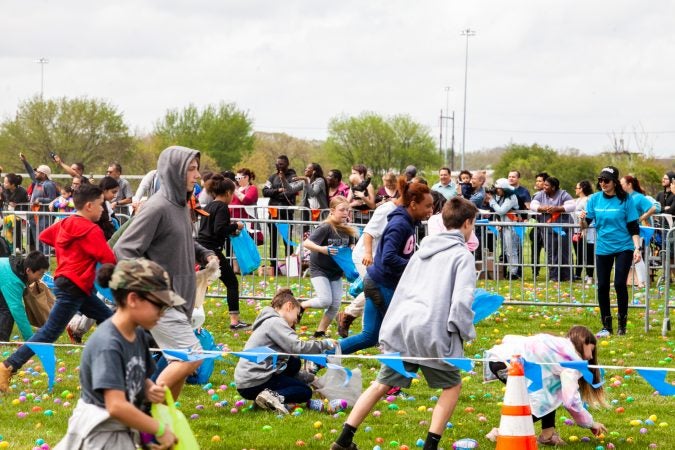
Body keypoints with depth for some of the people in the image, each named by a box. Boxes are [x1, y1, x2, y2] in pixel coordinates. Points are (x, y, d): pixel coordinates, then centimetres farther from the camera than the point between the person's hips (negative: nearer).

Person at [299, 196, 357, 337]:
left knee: (335, 306, 2)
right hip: (319, 269, -6)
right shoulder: (325, 228, -19)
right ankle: (301, 306, 8)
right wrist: (322, 249, -40)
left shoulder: (348, 230, 0)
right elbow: (306, 243, -25)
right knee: (325, 301, -19)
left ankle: (320, 332, 15)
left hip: (336, 272, 6)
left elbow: (351, 246, 14)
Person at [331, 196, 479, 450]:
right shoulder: (462, 255, 0)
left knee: (382, 384, 12)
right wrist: (466, 333, 1)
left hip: (401, 325, 6)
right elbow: (461, 301, -12)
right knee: (452, 385, 13)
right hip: (432, 332, -6)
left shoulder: (423, 250, 22)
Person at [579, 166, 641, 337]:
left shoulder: (625, 199, -7)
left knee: (619, 283, -13)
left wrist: (637, 248, -12)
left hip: (623, 247, -3)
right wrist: (582, 219, -20)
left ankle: (622, 324, 2)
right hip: (603, 248, 3)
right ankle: (606, 326, 15)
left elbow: (633, 227, -5)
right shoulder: (595, 199, 2)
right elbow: (585, 224, 3)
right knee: (602, 286, 3)